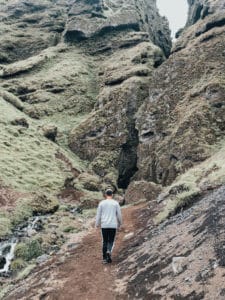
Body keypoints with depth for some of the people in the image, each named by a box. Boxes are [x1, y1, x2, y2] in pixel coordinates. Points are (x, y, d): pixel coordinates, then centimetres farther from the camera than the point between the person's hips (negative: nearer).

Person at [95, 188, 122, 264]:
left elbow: (98, 215, 3)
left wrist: (97, 224, 12)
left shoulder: (102, 203, 2)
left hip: (104, 225, 1)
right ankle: (109, 251, -20)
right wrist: (119, 223, 21)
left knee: (105, 241, 10)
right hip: (113, 225, -1)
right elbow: (119, 215, 5)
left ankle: (105, 258, 8)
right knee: (111, 241, 8)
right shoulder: (116, 203, 1)